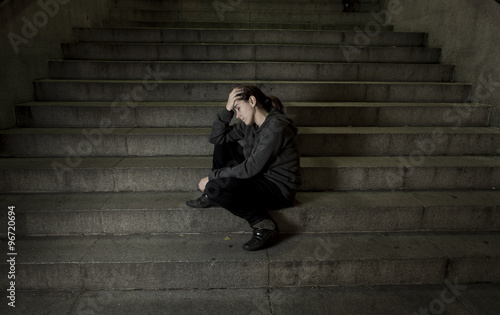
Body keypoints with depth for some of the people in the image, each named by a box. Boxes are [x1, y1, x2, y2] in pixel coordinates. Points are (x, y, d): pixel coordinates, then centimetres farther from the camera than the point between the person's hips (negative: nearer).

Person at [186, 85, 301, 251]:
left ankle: (263, 224, -16)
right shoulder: (249, 124, 3)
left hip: (279, 189, -9)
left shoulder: (275, 128, -24)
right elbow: (216, 137, 4)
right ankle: (212, 197, 11)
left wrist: (212, 177, -17)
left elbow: (251, 169, -26)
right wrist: (227, 110, -9)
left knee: (215, 188, -24)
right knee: (223, 144, 11)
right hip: (260, 175, 9)